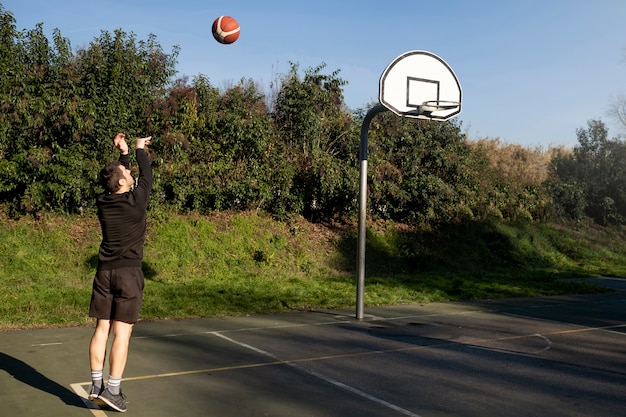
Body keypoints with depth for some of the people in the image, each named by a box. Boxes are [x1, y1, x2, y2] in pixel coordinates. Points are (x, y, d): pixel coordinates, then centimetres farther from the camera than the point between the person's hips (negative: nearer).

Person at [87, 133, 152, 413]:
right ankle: (112, 390, -1)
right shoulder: (136, 200, -9)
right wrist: (139, 150, 24)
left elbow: (120, 182, 24)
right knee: (122, 332, -2)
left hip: (104, 271, 5)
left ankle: (96, 386, 12)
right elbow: (146, 176, 9)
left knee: (102, 329, 8)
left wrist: (123, 154, 28)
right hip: (129, 272, -5)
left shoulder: (103, 201, 4)